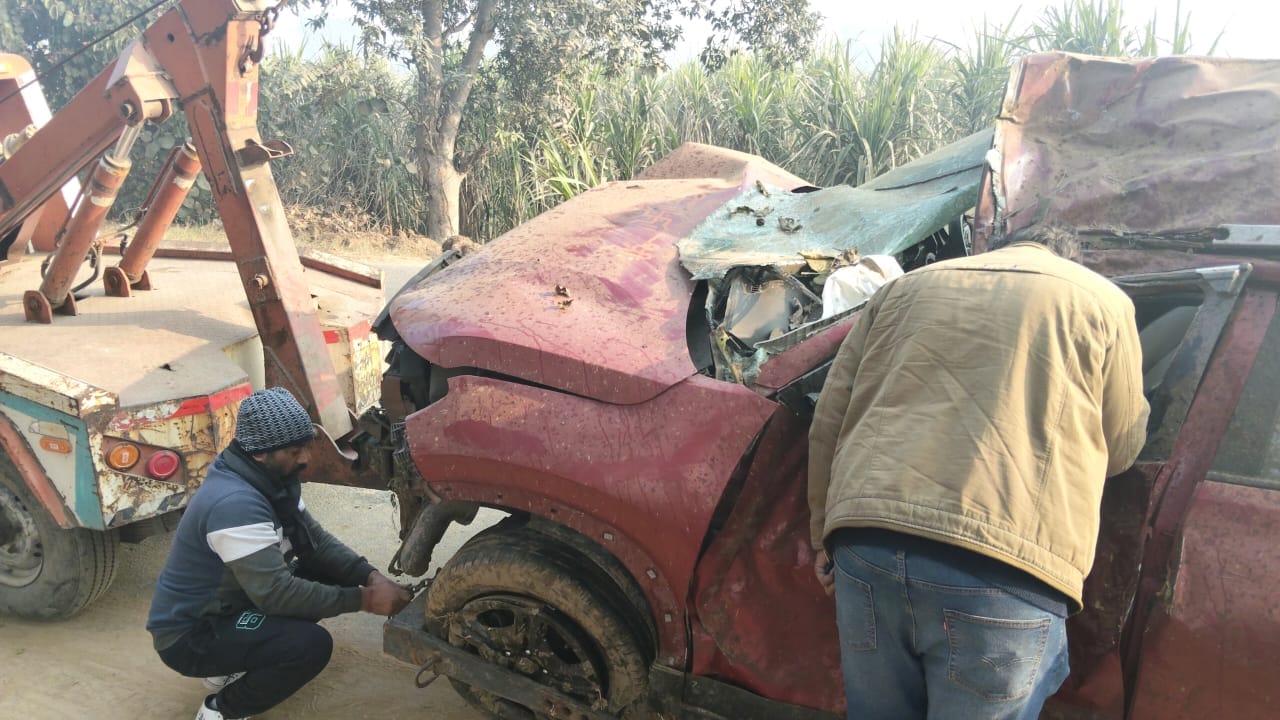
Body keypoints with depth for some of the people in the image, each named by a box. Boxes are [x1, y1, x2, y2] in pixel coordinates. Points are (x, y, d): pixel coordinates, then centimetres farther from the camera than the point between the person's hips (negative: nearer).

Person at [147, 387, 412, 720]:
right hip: (189, 634, -9)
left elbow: (315, 541, 1)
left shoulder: (272, 479, -2)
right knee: (311, 645, -28)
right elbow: (277, 593, -34)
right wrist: (363, 599, -29)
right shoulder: (235, 503, -32)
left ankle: (231, 667, 12)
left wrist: (370, 576, -14)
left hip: (229, 603, 9)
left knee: (330, 575, 2)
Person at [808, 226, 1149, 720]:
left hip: (867, 549, 4)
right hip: (1003, 574, -3)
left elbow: (828, 424, 18)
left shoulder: (906, 288, 21)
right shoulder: (1102, 301, 13)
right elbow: (1120, 449, 21)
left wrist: (824, 535, 27)